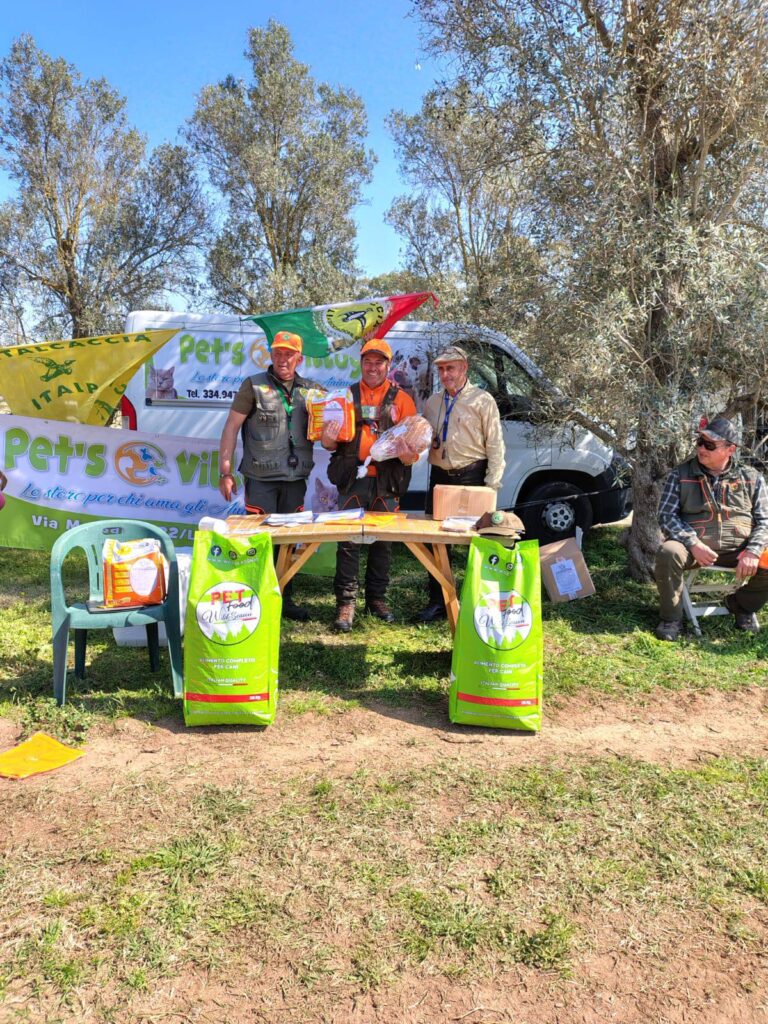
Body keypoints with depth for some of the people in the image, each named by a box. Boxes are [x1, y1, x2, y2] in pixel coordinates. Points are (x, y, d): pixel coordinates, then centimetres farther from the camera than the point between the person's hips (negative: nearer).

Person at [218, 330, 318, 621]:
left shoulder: (310, 390, 10)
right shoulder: (254, 386, -2)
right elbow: (231, 428, -4)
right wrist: (225, 472, -9)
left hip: (295, 478, 4)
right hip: (261, 478, -4)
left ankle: (284, 599, 24)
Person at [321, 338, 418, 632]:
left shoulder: (401, 399, 7)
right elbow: (330, 443, 11)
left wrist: (407, 451, -19)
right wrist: (328, 439, -12)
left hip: (387, 481, 0)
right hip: (352, 479, 0)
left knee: (383, 541, 8)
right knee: (348, 541, -3)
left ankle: (377, 598, 21)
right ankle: (346, 603, 4)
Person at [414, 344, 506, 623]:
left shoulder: (482, 400, -3)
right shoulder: (433, 402, 13)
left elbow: (495, 445, -6)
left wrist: (492, 485, -12)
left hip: (471, 477, -5)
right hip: (439, 476, 5)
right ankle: (437, 602, 18)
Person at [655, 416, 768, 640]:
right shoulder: (680, 475, 4)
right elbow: (666, 515, -2)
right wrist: (693, 544, -17)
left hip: (738, 551, 2)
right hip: (694, 548, -2)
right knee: (668, 553, -34)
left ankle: (742, 606, 11)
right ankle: (671, 619, -12)